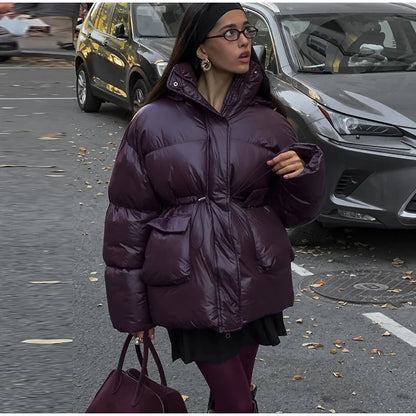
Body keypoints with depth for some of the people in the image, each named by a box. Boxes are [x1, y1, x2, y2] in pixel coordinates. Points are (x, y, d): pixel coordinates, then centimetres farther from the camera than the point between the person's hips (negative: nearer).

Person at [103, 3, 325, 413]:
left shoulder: (268, 122, 4)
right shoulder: (153, 122, -4)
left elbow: (292, 210, 11)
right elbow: (128, 215, 1)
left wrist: (302, 173, -12)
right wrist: (132, 309, 2)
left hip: (254, 282, 3)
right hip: (192, 287, -3)